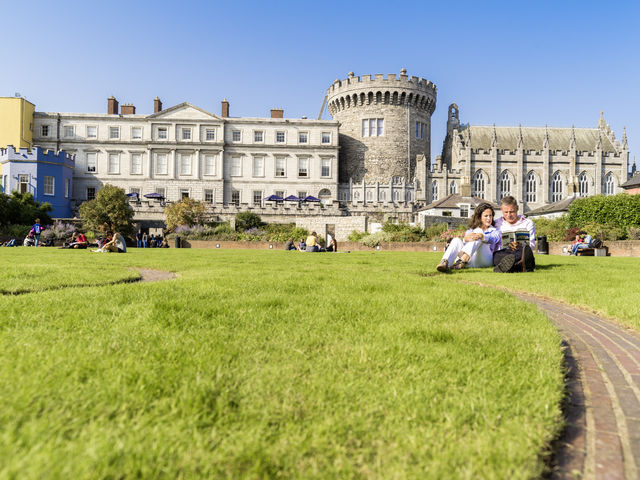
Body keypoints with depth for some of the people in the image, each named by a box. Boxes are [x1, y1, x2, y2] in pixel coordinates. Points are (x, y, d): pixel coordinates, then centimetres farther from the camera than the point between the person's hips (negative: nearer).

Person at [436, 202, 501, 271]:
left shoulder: (495, 231, 21)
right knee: (457, 240, -23)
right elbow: (466, 236, 2)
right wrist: (466, 238, -26)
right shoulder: (471, 230, 28)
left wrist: (481, 236, -31)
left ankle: (462, 261, -50)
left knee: (479, 232, -24)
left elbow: (492, 240, -6)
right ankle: (445, 263, -52)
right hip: (470, 262, 2)